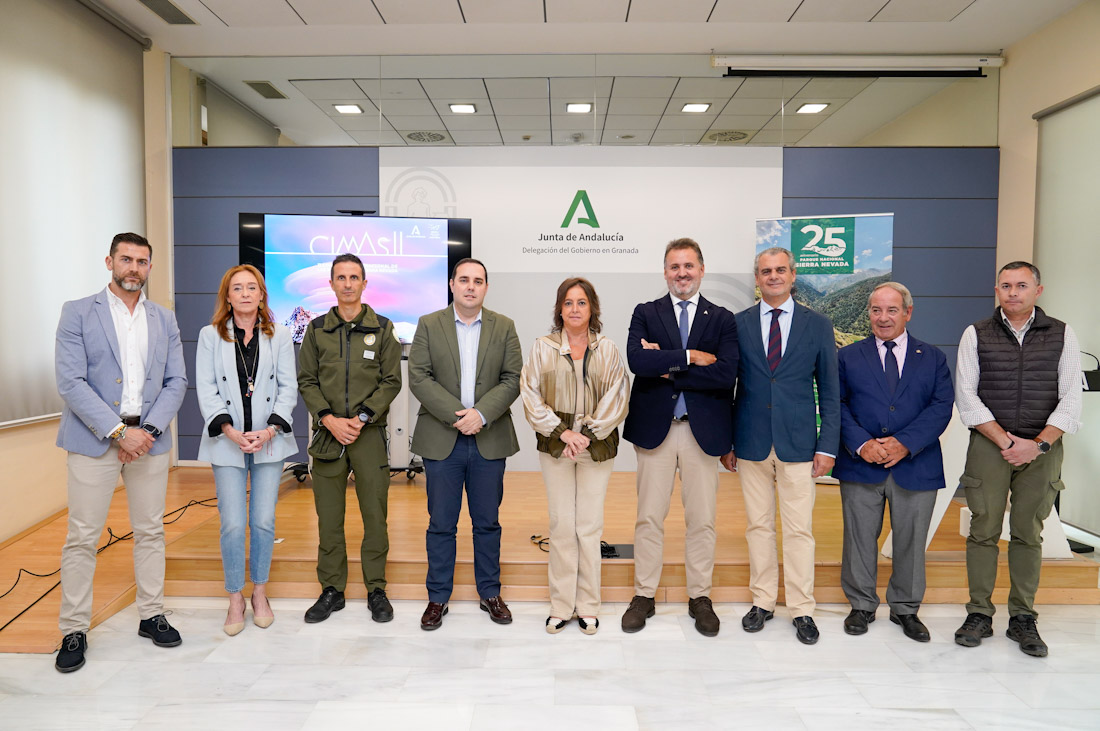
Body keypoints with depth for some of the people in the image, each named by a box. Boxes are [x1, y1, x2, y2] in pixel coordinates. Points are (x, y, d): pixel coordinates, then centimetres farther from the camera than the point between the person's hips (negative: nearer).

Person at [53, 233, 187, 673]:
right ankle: (74, 631, 14)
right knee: (82, 537, 1)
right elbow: (70, 382, -8)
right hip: (94, 439, -3)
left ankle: (151, 616, 22)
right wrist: (119, 431, -15)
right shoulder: (78, 313, 0)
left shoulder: (164, 319, 11)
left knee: (150, 532, 9)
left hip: (150, 438, 3)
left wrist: (148, 430, -8)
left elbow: (176, 382, 6)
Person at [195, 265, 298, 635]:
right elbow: (206, 390, -1)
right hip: (228, 442, 0)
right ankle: (235, 598, 16)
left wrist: (269, 430, -10)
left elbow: (288, 387, 2)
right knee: (233, 525, -3)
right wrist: (231, 431, -13)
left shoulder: (279, 336, 6)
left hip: (269, 440, 1)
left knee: (263, 521, 4)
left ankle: (259, 592, 23)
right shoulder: (210, 336, 5)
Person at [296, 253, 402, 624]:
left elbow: (391, 381, 0)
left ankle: (376, 590, 17)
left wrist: (361, 418, -11)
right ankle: (332, 590, 21)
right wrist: (330, 419, -9)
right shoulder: (317, 329, 9)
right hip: (327, 433, 2)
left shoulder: (382, 328, 4)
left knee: (375, 513, 3)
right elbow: (306, 381, 5)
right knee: (328, 516, 7)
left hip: (369, 434, -1)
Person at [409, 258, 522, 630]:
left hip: (489, 441, 1)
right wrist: (455, 415, -16)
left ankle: (490, 593, 26)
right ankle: (438, 598, 22)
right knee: (441, 524, 7)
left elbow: (513, 379, -1)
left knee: (487, 522, 11)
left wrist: (481, 414, -15)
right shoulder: (429, 325, 3)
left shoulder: (504, 327, 6)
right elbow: (418, 377, -5)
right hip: (441, 440, -1)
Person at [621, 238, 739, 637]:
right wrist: (690, 357, -16)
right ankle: (644, 595, 21)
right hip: (654, 427, 0)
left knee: (702, 519, 9)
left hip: (703, 429, 0)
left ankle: (699, 597, 25)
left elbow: (726, 374, -11)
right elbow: (637, 360, -14)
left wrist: (668, 369, -12)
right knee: (649, 517, 7)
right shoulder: (645, 313, 6)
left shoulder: (722, 319, 5)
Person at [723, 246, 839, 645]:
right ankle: (763, 602, 24)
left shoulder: (818, 325, 4)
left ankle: (802, 610, 17)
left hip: (799, 444, -1)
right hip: (751, 444, 1)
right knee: (758, 526, 10)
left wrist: (828, 445, -2)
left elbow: (830, 391, 4)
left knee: (799, 529, 3)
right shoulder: (738, 324, 4)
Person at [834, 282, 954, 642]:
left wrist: (905, 444, -15)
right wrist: (861, 444, -15)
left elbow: (941, 407, -1)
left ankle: (905, 609, 27)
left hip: (916, 465, 1)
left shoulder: (933, 358, 9)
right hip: (860, 465, 0)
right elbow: (837, 405, 0)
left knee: (911, 541, 9)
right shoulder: (848, 357, 8)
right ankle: (861, 606, 23)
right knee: (859, 539, 7)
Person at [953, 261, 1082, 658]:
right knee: (983, 531, 0)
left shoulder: (1061, 334, 6)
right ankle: (979, 614, 10)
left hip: (1042, 449, 1)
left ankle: (1022, 619, 16)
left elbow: (1070, 398, 1)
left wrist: (1038, 444, -10)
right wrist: (1006, 441, -9)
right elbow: (966, 397, -1)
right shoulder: (976, 334, 3)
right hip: (989, 446, -1)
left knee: (1028, 534, 6)